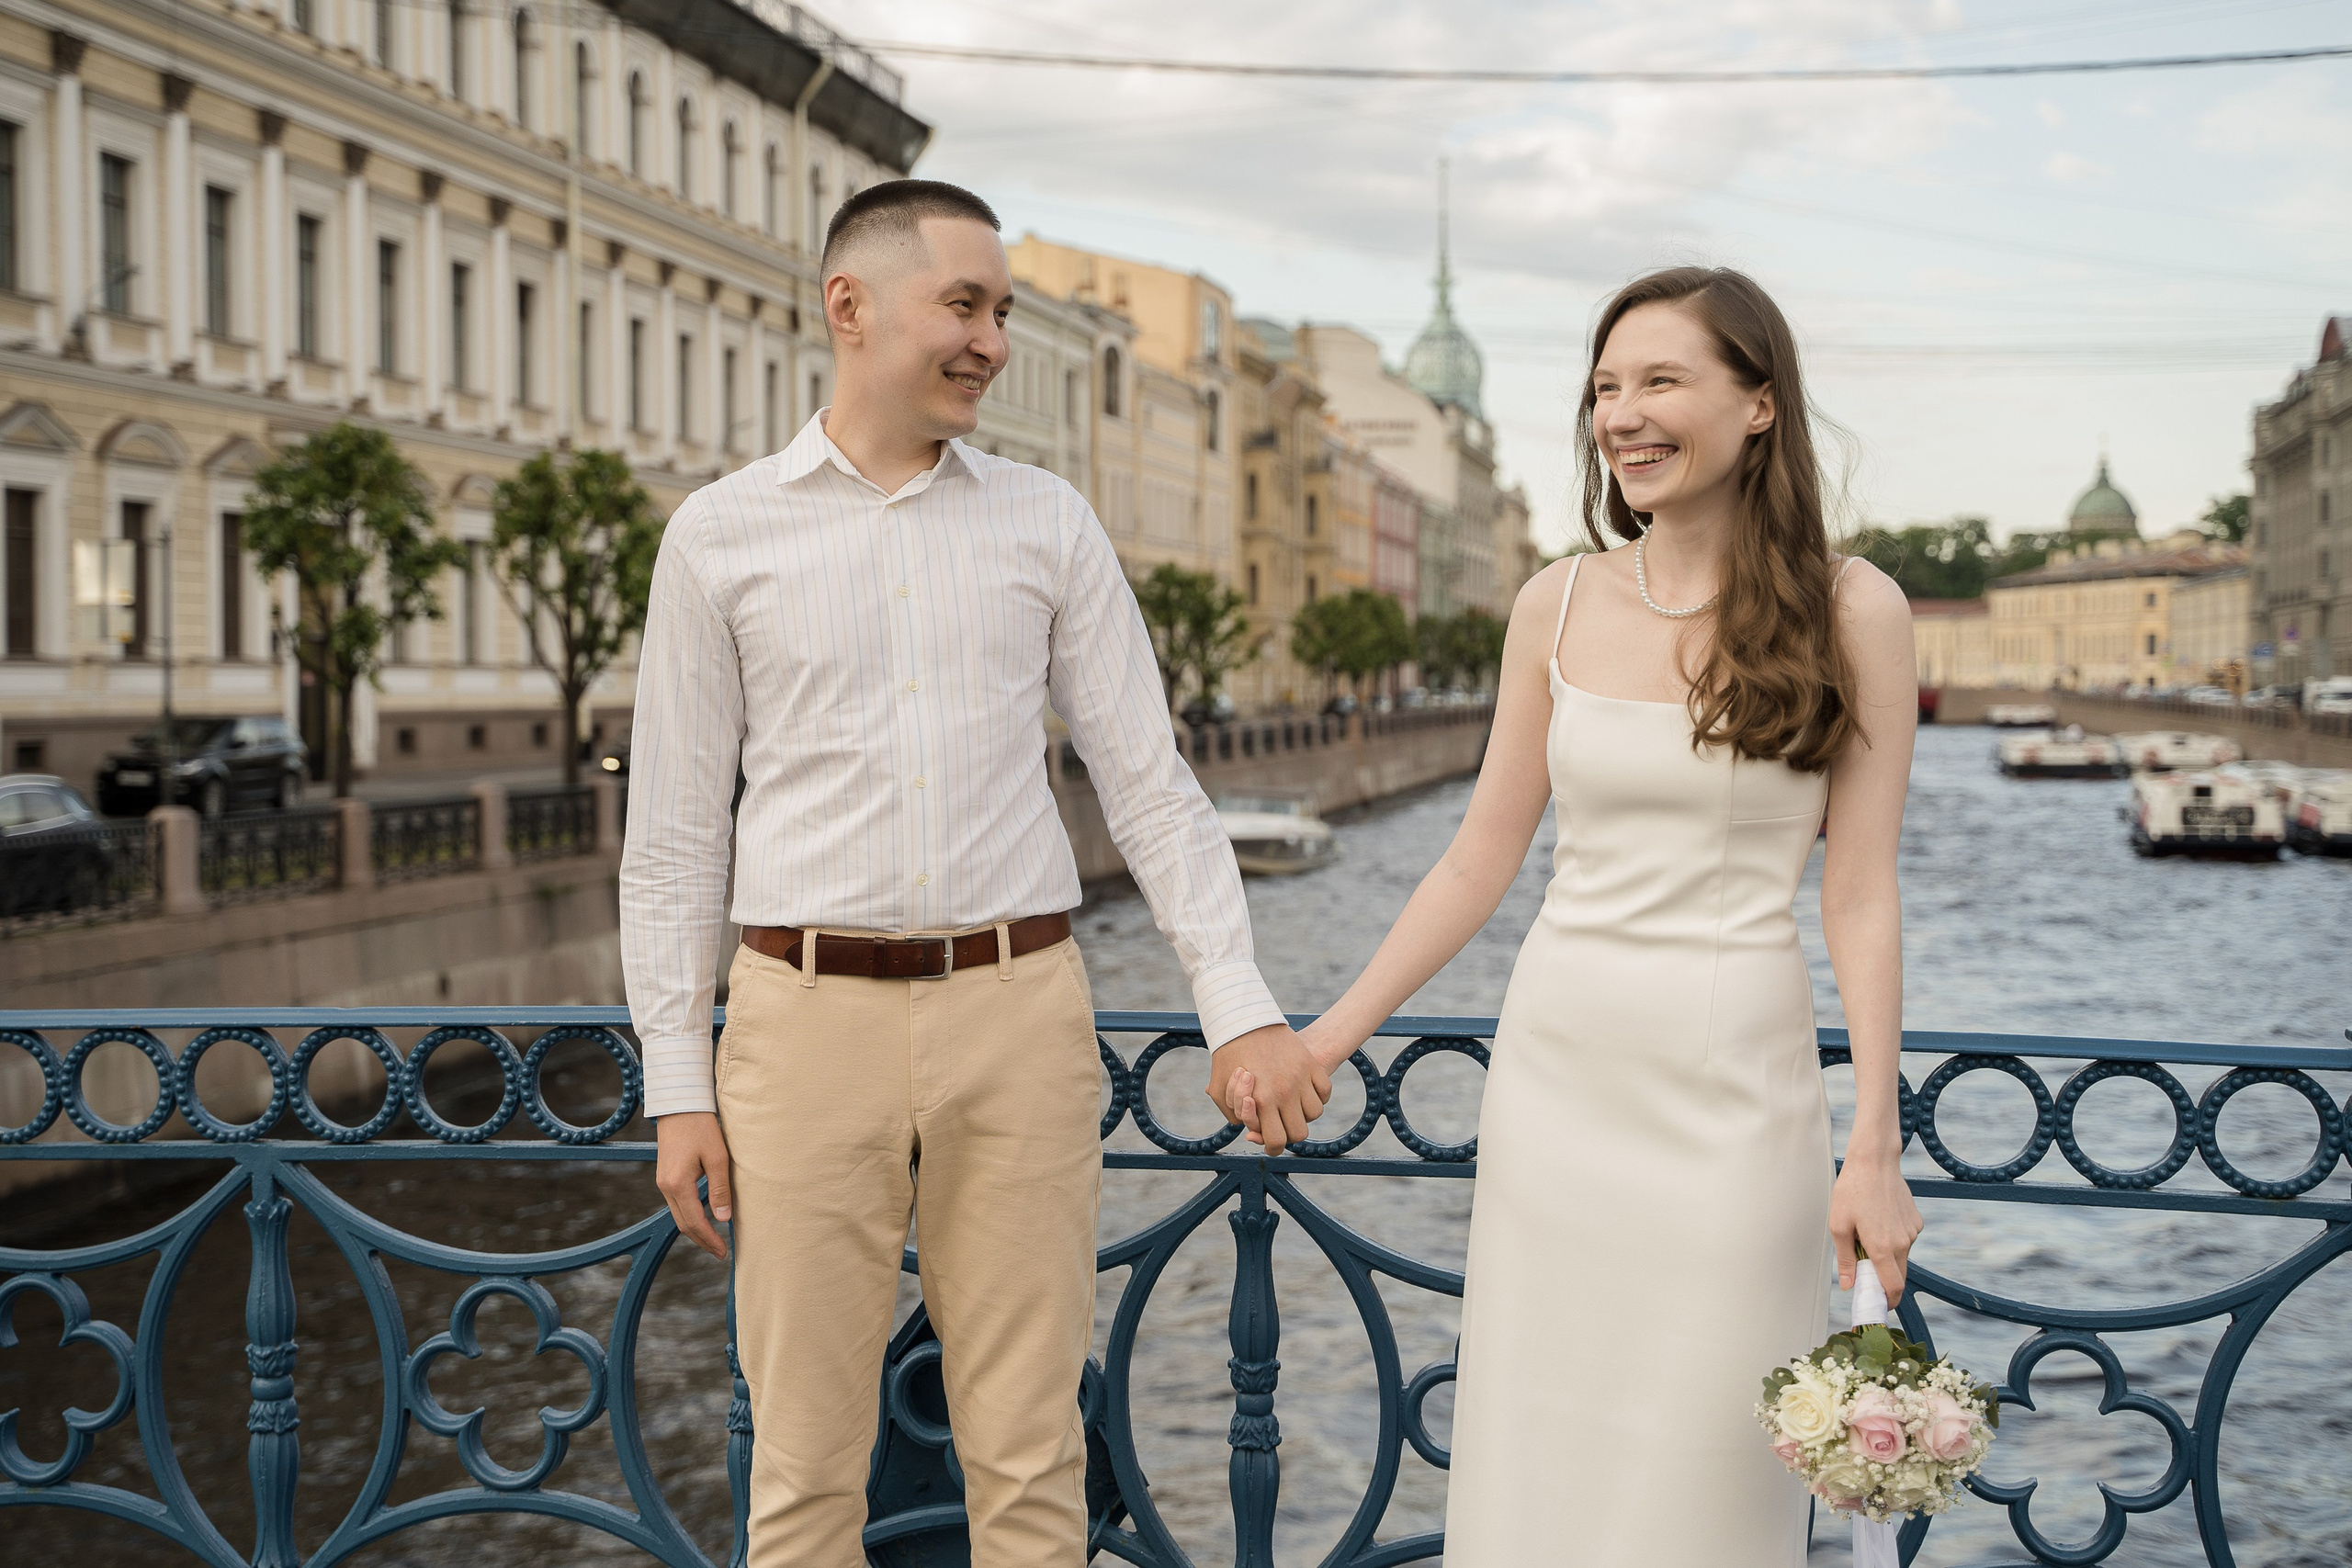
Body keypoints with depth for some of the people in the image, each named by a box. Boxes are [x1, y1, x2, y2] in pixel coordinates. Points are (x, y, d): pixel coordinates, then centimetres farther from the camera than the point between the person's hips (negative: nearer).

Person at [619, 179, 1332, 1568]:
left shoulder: (1048, 523, 8)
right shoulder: (722, 536, 5)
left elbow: (1150, 781, 7)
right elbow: (675, 828, 6)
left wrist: (1241, 1004, -3)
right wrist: (678, 1084, 2)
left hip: (1019, 1007, 1)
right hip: (810, 1018, -1)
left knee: (1029, 1451, 6)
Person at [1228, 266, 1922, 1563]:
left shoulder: (1849, 611, -5)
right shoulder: (1558, 605, 4)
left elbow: (1859, 894, -5)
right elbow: (1482, 857, 9)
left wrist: (1875, 1143, -8)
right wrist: (1327, 1038, 8)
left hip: (1732, 1083, -3)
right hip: (1554, 1064, 3)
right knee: (1533, 1449, 10)